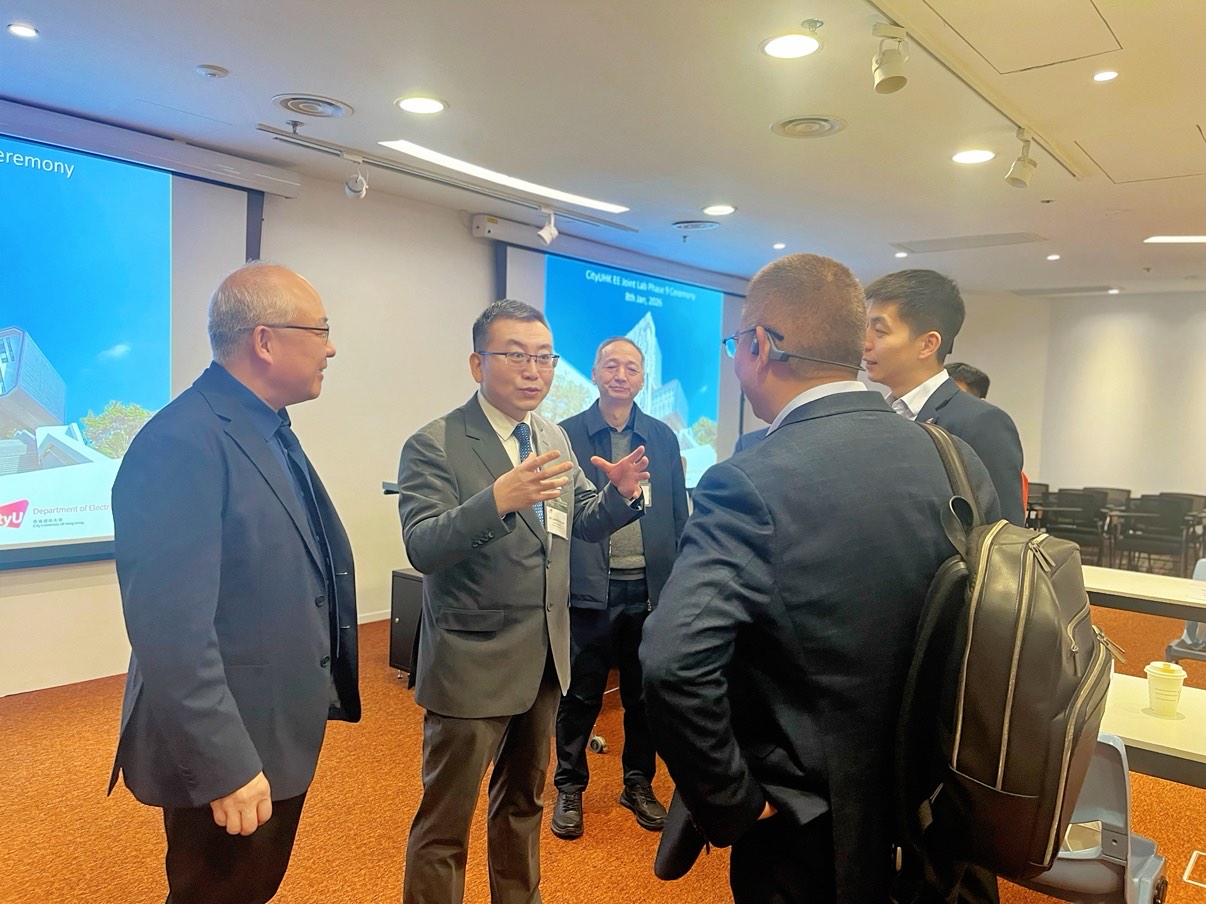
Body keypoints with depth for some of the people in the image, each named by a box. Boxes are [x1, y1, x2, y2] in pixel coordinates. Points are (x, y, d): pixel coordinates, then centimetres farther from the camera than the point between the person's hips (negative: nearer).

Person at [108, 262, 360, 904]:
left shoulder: (269, 433, 6)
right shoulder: (184, 443, -24)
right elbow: (172, 630, -28)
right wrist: (224, 766, -24)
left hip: (281, 732, 9)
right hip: (227, 754, -8)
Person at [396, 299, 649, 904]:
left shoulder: (555, 439, 6)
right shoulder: (434, 445, -15)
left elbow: (584, 525, 9)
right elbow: (422, 548, -25)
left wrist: (619, 493, -12)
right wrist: (497, 500, -41)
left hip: (546, 657, 7)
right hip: (473, 662, -6)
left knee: (524, 799, 25)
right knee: (445, 822, 8)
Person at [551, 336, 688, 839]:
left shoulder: (663, 438, 7)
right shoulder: (567, 435, -1)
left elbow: (677, 516, 9)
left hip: (649, 587, 3)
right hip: (589, 587, -2)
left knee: (644, 694, 14)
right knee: (580, 694, 8)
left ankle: (639, 784, 33)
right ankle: (569, 788, 27)